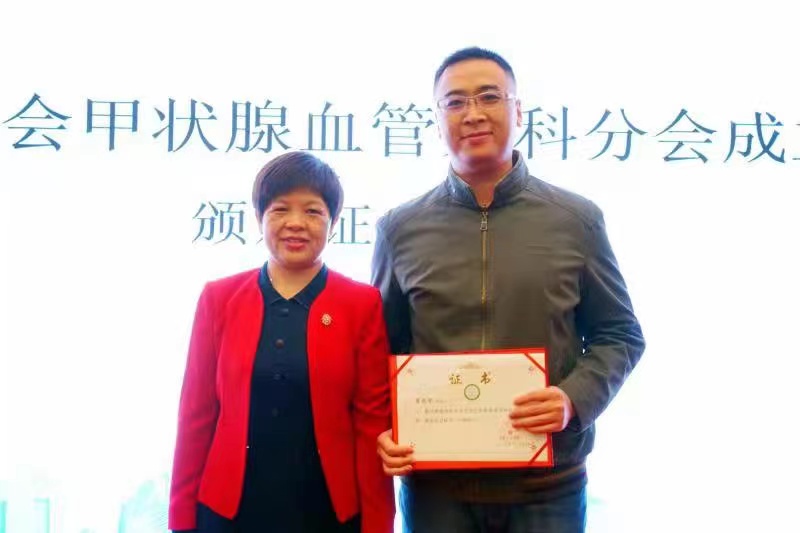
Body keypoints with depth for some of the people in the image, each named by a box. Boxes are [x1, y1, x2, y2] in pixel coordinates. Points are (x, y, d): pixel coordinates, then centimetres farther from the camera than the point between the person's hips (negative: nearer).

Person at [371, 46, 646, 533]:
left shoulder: (577, 220, 0)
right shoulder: (400, 229, 3)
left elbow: (620, 334, 5)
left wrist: (575, 398, -12)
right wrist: (384, 431, -6)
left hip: (548, 486, 0)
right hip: (434, 485, 1)